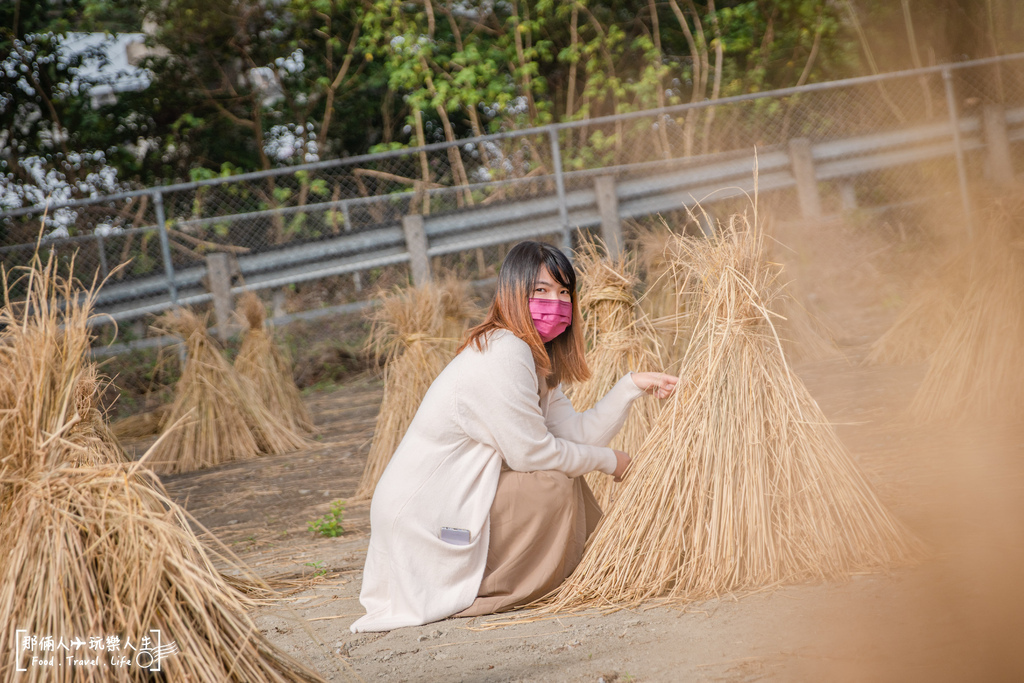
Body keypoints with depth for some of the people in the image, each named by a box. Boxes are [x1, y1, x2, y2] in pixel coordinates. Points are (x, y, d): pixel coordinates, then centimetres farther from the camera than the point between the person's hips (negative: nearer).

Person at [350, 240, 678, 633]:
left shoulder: (534, 357, 12)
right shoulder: (502, 355, -21)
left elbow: (578, 432, 3)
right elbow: (531, 452, -20)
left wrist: (631, 386, -4)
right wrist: (607, 461, -8)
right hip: (420, 519, -10)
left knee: (569, 472, 10)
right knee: (555, 484, -14)